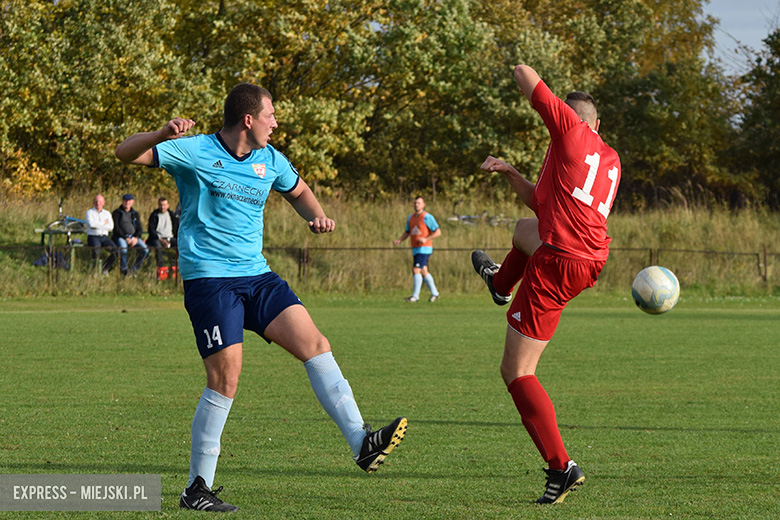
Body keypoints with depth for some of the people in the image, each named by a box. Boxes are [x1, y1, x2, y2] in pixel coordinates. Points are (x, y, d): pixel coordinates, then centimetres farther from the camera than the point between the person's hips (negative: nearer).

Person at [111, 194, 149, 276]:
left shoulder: (135, 214, 18)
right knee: (123, 247, -38)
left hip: (133, 237, 4)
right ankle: (124, 269, -19)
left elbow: (139, 229, 12)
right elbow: (116, 228, -5)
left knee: (145, 250, -22)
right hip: (120, 237, -4)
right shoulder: (116, 213, 5)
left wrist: (136, 238, -10)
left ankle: (135, 269, -5)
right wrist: (126, 238, -16)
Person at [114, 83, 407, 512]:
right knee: (225, 378, -12)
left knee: (315, 345, -10)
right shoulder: (195, 152, -6)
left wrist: (317, 217, 8)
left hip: (256, 276, 6)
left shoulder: (270, 161, 11)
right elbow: (126, 153, -10)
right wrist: (163, 135, -31)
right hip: (208, 279, -6)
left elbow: (298, 191, 31)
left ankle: (361, 442, -13)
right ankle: (197, 489, -2)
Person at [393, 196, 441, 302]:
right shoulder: (410, 218, 14)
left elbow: (438, 232, -11)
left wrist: (426, 239, -22)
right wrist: (399, 240, 2)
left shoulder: (427, 217, -9)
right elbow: (406, 233, 22)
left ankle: (415, 295, -11)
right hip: (415, 249, 8)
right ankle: (434, 293, 24)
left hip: (424, 249, -8)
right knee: (423, 272, 12)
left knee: (416, 270, -15)